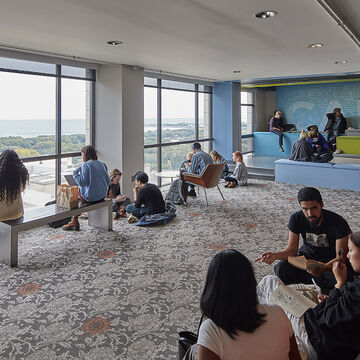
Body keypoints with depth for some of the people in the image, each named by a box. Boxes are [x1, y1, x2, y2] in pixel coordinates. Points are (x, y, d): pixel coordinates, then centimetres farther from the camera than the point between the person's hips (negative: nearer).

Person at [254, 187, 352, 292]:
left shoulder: (338, 223, -22)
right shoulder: (296, 218, -14)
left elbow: (341, 257, -22)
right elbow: (292, 250, -12)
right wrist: (275, 255, -34)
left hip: (330, 262, -1)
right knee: (281, 268, -28)